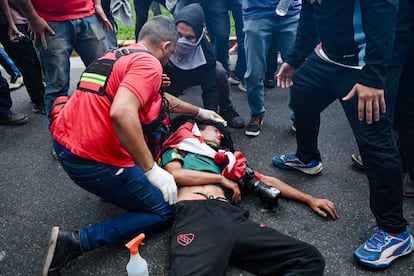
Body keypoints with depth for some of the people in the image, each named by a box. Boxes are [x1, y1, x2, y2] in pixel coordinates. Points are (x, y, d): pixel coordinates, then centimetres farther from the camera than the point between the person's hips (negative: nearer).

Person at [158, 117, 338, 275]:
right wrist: (221, 178, 12)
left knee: (310, 259, -16)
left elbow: (265, 180, 36)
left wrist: (309, 199, 33)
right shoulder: (177, 150, 28)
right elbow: (176, 174, 5)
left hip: (231, 216, 5)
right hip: (194, 215, -4)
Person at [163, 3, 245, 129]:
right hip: (169, 80, 0)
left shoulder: (205, 49, -33)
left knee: (219, 72, -25)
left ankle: (226, 110, -2)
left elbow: (210, 87, -31)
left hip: (195, 73, 0)